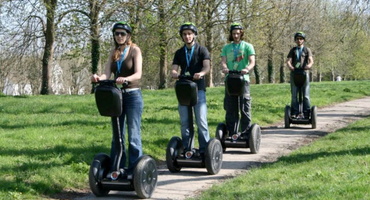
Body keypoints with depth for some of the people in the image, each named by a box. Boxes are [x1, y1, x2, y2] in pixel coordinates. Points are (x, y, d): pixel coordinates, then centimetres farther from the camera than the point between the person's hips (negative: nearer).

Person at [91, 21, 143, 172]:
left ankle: (134, 168, -1)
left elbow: (138, 74, -16)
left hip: (133, 95, -5)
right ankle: (117, 167, 16)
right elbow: (107, 73, -1)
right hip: (116, 95, 5)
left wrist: (125, 79, -37)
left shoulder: (135, 50, -3)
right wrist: (98, 78, -24)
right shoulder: (114, 52, 10)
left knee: (133, 133, -5)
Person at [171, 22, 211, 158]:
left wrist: (201, 73, -36)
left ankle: (204, 150, -5)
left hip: (198, 89, -3)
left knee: (201, 121, -7)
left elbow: (207, 66, -13)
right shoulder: (179, 53, 14)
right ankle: (186, 149, 10)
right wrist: (175, 74, -22)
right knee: (184, 121, 4)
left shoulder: (202, 50, 4)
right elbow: (173, 70, 3)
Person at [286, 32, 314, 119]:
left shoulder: (307, 50, 12)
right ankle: (294, 113, 2)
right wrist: (290, 67, -21)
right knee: (294, 95, -1)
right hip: (294, 73, 1)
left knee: (306, 95, -2)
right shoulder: (293, 50, 16)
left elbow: (311, 61, -3)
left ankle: (306, 113, 1)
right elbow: (288, 61, 3)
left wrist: (308, 66, -26)